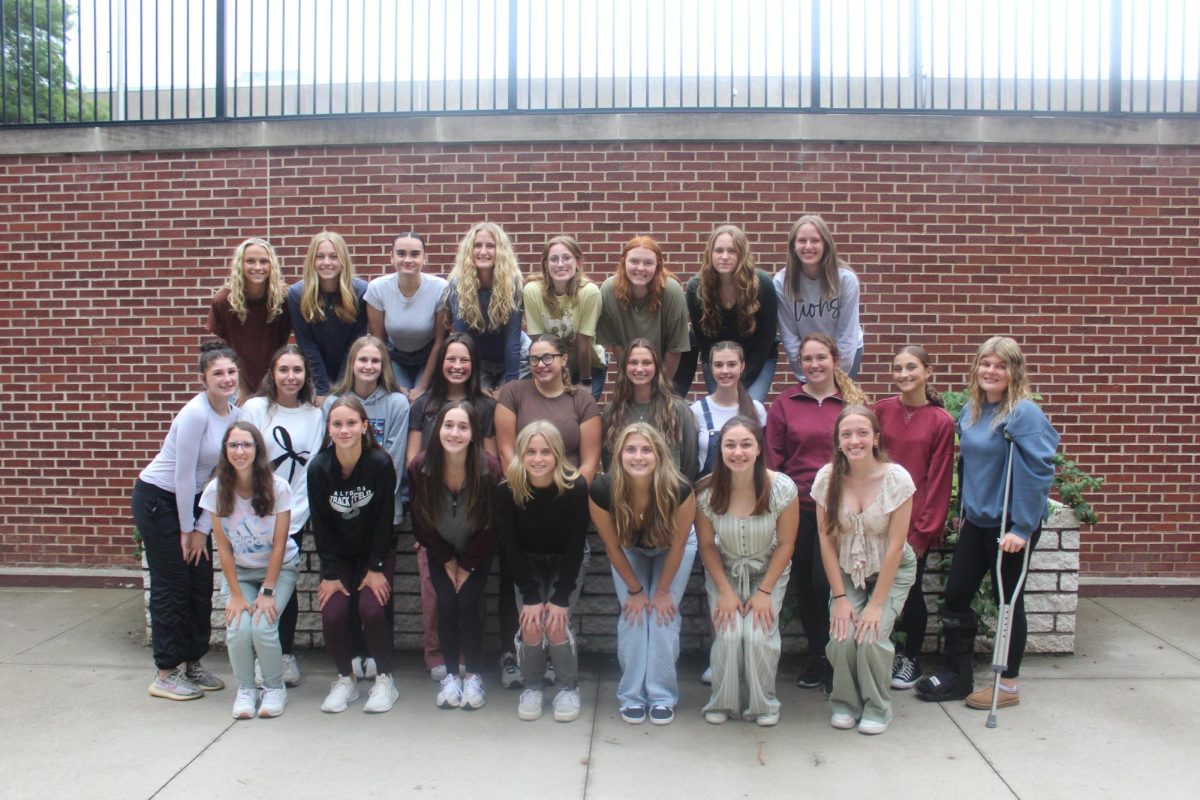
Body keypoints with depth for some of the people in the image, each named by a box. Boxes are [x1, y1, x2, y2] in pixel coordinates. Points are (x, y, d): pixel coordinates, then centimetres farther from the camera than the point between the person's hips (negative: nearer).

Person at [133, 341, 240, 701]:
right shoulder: (195, 413, -23)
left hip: (191, 501, 7)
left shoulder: (235, 415, -1)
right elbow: (184, 475, -20)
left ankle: (192, 663, 23)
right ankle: (166, 674, 10)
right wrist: (187, 529, -12)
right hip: (157, 499, -7)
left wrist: (202, 529, -3)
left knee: (202, 586, 8)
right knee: (172, 587, -2)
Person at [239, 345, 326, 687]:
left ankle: (286, 653, 18)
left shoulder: (315, 415, 2)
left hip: (294, 515, 2)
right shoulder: (254, 408, -5)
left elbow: (311, 471, 0)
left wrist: (292, 515, -7)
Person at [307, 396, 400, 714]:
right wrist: (330, 574, -10)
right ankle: (345, 680, 9)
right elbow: (320, 525, -8)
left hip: (376, 552, -2)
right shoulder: (318, 468, -15)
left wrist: (376, 568, -14)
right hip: (338, 554, 2)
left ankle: (385, 679, 1)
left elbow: (384, 519, -14)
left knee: (371, 609, -20)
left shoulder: (380, 463, -20)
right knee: (332, 614, -15)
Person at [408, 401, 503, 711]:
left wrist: (467, 566, -11)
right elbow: (421, 523, -7)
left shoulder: (489, 469, -26)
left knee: (468, 603, -15)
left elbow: (491, 526, -14)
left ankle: (474, 675, 3)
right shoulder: (420, 468, -21)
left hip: (477, 552, -1)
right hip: (441, 552, 1)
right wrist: (447, 561, -6)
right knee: (446, 604, -13)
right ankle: (451, 675, 6)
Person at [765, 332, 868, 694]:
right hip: (797, 508, 2)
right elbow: (773, 458, 4)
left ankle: (831, 660, 11)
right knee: (804, 584, 10)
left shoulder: (854, 402, 3)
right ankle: (815, 657, 27)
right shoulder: (784, 403, 4)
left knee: (826, 581, -7)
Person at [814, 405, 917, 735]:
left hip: (892, 571, -1)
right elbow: (826, 540, -9)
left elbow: (895, 546, -17)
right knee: (842, 637, -19)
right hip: (846, 571, 2)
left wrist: (876, 603, -18)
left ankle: (877, 707, 7)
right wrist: (840, 597, -12)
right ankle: (845, 703, 10)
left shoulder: (897, 478, -19)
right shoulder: (827, 478, -13)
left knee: (871, 637, -21)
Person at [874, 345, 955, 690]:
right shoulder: (881, 410, 1)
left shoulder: (941, 421, -5)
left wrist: (924, 531, -5)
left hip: (917, 523, -2)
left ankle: (912, 659, 28)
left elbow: (939, 480, -4)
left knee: (911, 591, 8)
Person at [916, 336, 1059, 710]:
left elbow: (1038, 472, -20)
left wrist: (1022, 527, -21)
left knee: (1008, 600, 7)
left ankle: (1008, 683, 23)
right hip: (975, 522, 7)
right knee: (955, 595, 9)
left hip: (1012, 525, -7)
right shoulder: (971, 411, 6)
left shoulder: (1024, 413, -16)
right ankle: (956, 675, 24)